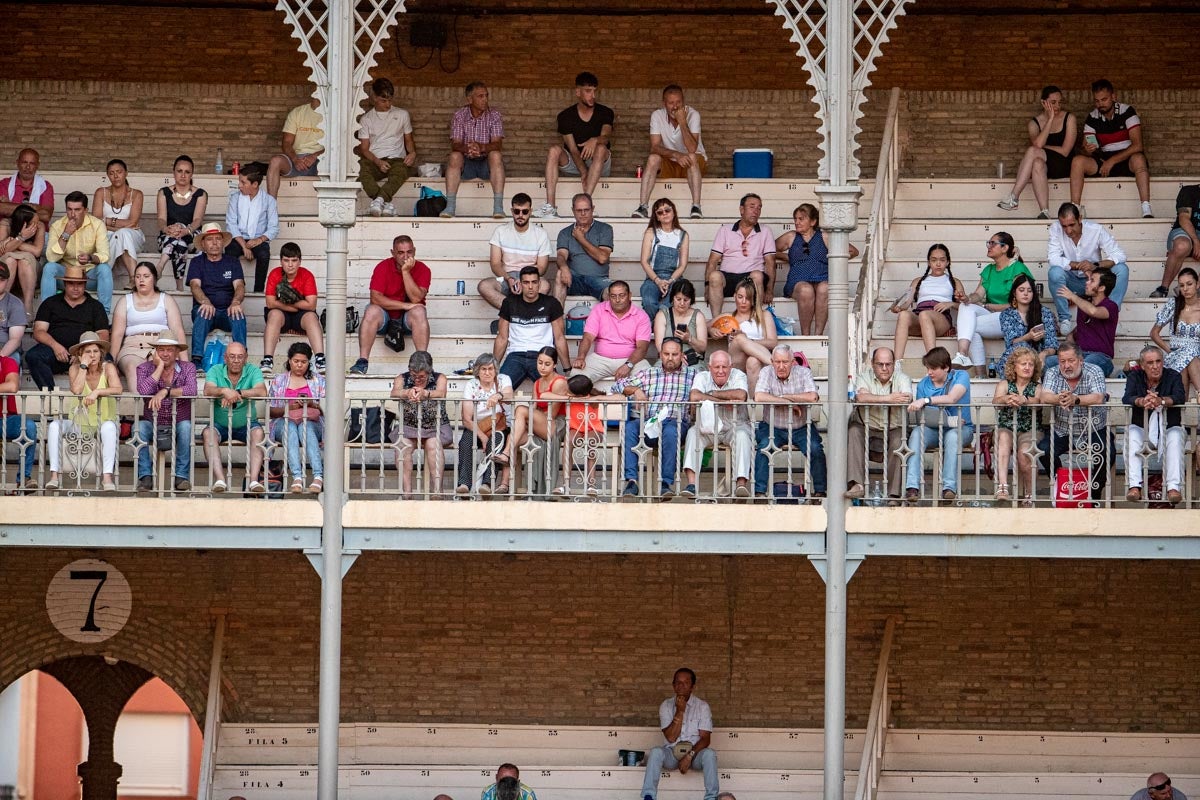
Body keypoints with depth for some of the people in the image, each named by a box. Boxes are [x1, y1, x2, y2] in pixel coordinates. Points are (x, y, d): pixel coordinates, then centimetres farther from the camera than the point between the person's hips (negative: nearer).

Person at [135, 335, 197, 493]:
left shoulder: (188, 368, 0)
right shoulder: (145, 368, 1)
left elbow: (191, 391, -21)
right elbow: (143, 391, -21)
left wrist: (165, 391, -30)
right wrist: (159, 367, -15)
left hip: (178, 426, 0)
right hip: (153, 426, 0)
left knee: (186, 426, -33)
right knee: (140, 427, -31)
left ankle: (181, 476, -28)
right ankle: (145, 476, -28)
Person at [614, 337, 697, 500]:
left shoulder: (691, 374, 22)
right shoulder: (647, 374, 26)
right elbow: (618, 385, 21)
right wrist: (635, 390, 3)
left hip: (675, 421, -2)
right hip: (646, 421, 2)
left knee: (670, 431, -39)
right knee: (629, 428, -32)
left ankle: (667, 482, -38)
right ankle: (631, 481, -37)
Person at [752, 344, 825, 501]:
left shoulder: (804, 373, -4)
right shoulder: (766, 373, -4)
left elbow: (812, 397, -22)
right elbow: (759, 397, -23)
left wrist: (784, 397, -18)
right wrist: (789, 403, -21)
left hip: (801, 429, 0)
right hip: (772, 427, 0)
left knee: (815, 449, -23)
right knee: (764, 447, -27)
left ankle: (820, 490, -10)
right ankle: (759, 491, -22)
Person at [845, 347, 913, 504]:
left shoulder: (902, 379, -1)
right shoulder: (864, 377, -1)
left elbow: (907, 399, -23)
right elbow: (861, 398, -24)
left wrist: (875, 399, -26)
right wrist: (889, 398, -27)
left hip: (894, 429, 0)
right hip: (867, 429, 0)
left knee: (898, 440, -30)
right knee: (854, 432, -29)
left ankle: (894, 493, -27)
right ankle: (857, 484, -36)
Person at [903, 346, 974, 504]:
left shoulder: (960, 376, -4)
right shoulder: (924, 384, 6)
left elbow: (952, 398, -24)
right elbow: (921, 415, 3)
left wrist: (925, 401, -31)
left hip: (961, 428, -3)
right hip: (933, 428, 3)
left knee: (952, 435, -38)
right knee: (917, 433, -30)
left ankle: (949, 487, -44)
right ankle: (912, 487, -41)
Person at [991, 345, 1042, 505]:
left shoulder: (1036, 388, 9)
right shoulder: (1004, 385, 11)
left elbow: (1037, 400, -15)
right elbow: (995, 400, -11)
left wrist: (1023, 400, -39)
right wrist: (1006, 399, -36)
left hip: (1028, 431, 0)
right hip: (1006, 428, 0)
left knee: (1024, 455, -30)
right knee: (1004, 438, -35)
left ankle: (1028, 495, -9)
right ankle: (1002, 486, -49)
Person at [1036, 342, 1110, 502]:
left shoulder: (1094, 372, -8)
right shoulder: (1052, 373, -2)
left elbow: (1098, 398, -25)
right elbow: (1044, 397, -19)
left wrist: (1075, 399, -43)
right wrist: (1058, 399, -43)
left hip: (1094, 430, -2)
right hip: (1061, 431, 2)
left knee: (1106, 453, -26)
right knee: (1043, 451, -22)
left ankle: (1096, 493, -1)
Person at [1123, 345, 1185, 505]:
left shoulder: (1173, 376, 0)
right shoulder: (1134, 377, 3)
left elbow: (1180, 397, -19)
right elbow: (1126, 398, -15)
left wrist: (1161, 401, -40)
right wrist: (1142, 401, -39)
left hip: (1169, 427, -1)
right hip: (1141, 427, 1)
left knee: (1175, 438, -32)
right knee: (1131, 437, -31)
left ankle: (1173, 487, -39)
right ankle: (1134, 486, -38)